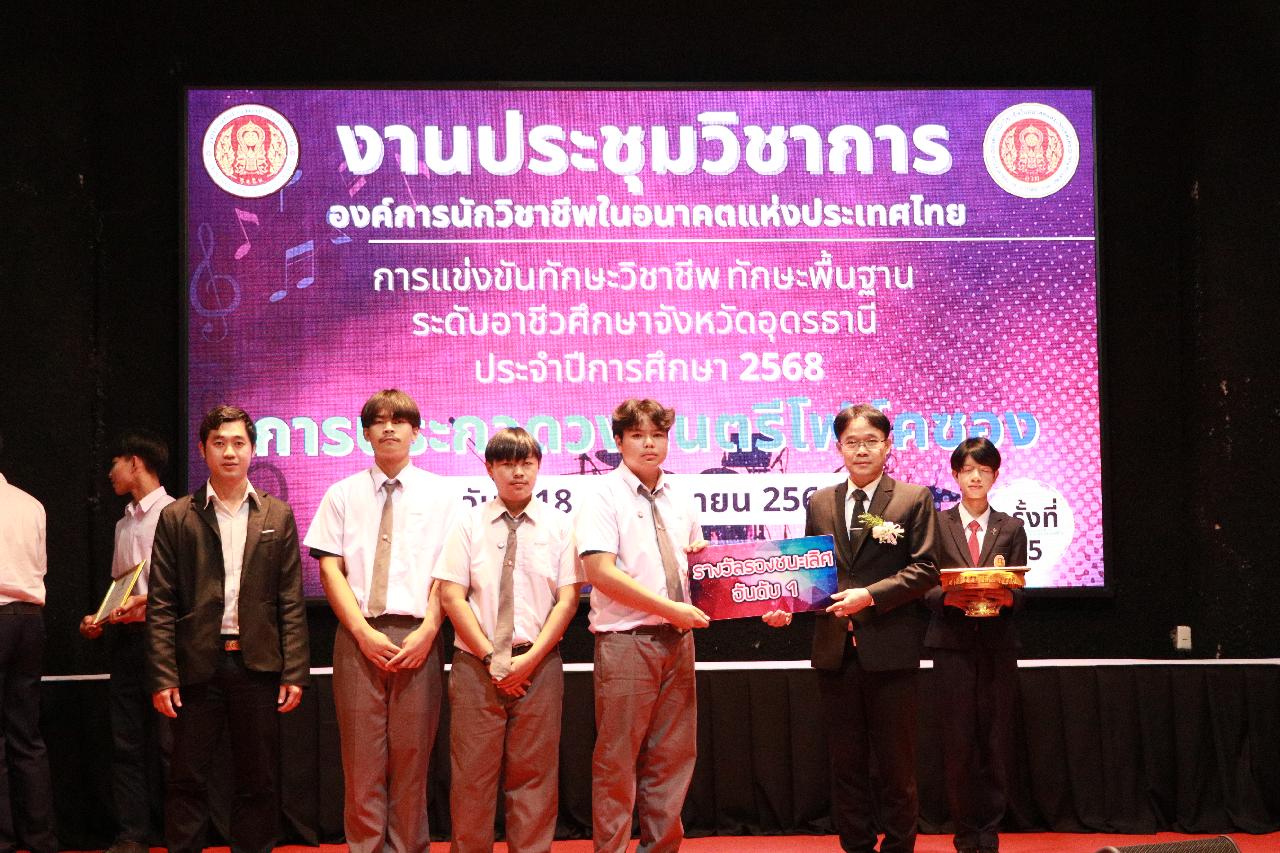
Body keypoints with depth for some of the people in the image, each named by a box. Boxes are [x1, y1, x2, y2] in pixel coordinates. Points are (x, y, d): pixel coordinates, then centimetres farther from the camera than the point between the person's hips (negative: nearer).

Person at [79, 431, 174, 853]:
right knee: (125, 742, 6)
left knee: (167, 740, -6)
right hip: (124, 636, 8)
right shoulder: (124, 524, 19)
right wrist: (99, 619, 7)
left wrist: (144, 600, -22)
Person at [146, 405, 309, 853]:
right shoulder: (176, 517, 5)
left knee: (258, 782, 6)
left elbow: (291, 601, 6)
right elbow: (160, 604, 2)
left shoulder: (277, 515, 8)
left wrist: (294, 671, -1)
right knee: (187, 780, 3)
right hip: (197, 665, -1)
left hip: (257, 664, 1)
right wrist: (162, 676, -6)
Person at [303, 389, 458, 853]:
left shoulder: (440, 495, 8)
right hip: (359, 636, 1)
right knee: (361, 758, 0)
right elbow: (330, 568, 4)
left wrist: (427, 632, -9)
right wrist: (364, 633, -7)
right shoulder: (342, 495, 10)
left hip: (417, 636, 0)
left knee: (412, 757, 1)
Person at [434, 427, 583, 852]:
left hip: (538, 664, 1)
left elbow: (568, 598, 1)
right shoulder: (469, 524, 4)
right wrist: (490, 657, -9)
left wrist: (530, 659, -9)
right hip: (475, 664, 0)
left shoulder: (559, 526, 5)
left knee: (534, 774, 5)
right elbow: (452, 595, -1)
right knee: (471, 773, 2)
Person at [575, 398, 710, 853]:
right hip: (626, 640, -6)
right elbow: (601, 573, -16)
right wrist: (671, 608, -18)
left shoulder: (680, 498, 13)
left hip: (678, 640, 6)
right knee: (617, 758, -2)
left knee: (673, 755, 10)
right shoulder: (605, 497, -6)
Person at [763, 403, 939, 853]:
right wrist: (787, 605, -6)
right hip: (835, 649, 4)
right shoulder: (820, 503, 11)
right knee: (846, 762, 9)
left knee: (896, 762, 4)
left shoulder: (914, 499, 0)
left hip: (889, 649, -3)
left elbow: (924, 569, -6)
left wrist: (871, 595, -17)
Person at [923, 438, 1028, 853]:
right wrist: (949, 597, -19)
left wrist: (1005, 597, -17)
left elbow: (1019, 591, 5)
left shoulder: (1011, 528, 11)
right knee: (959, 741, -3)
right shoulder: (936, 524, 6)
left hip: (998, 643, 2)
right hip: (953, 642, -1)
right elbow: (925, 587, 1)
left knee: (996, 741, 0)